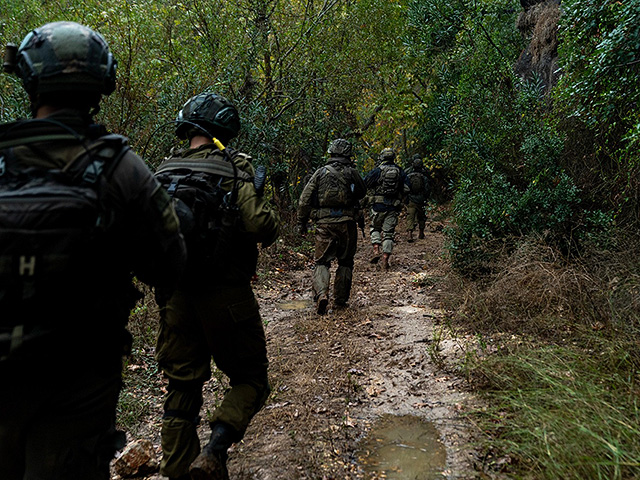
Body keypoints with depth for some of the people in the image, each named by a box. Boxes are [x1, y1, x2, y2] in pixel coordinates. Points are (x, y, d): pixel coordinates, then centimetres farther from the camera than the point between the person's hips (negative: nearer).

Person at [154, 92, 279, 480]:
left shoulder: (162, 171, 6)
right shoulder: (232, 168, -10)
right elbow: (260, 224, -22)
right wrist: (273, 223, 1)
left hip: (177, 296, 5)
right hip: (226, 295, -5)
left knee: (182, 386, 17)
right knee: (250, 380, 12)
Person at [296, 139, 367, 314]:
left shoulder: (320, 172, 2)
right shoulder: (352, 173, 0)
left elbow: (305, 200, 1)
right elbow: (362, 193, 18)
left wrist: (302, 222, 9)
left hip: (324, 223, 0)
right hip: (347, 223, 0)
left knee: (322, 262, 7)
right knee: (345, 262, 15)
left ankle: (321, 294, -14)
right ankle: (341, 299, 19)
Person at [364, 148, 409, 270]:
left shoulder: (377, 170, -3)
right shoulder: (401, 171, 5)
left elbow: (365, 184, -2)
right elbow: (406, 189, 2)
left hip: (378, 204, -2)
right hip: (393, 207, 2)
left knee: (375, 228, 18)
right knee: (389, 232, 5)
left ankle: (376, 251, 0)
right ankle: (385, 259, 2)